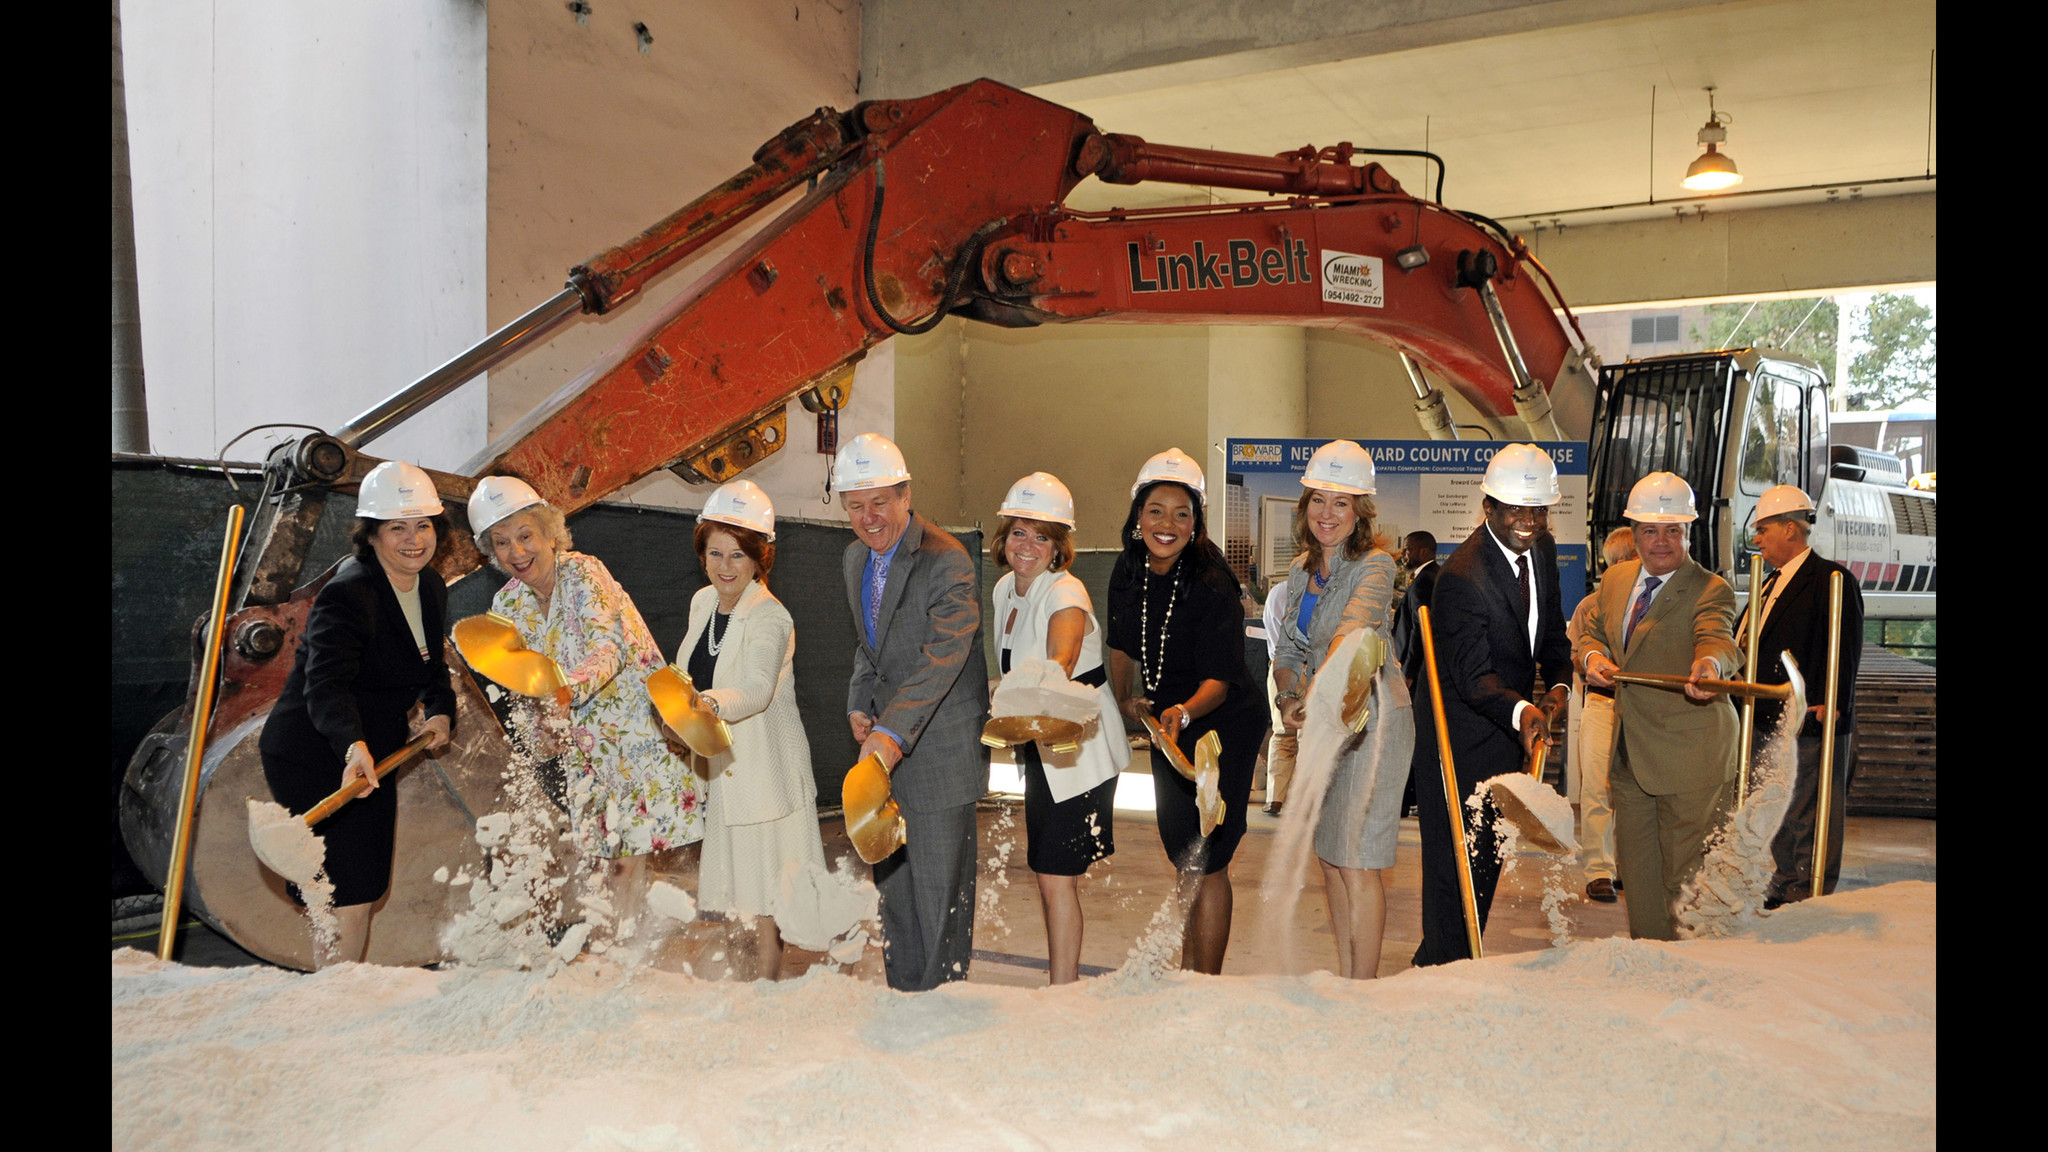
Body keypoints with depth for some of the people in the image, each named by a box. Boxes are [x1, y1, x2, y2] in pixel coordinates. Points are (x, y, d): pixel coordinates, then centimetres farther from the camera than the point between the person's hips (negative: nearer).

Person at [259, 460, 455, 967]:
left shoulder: (431, 587, 2)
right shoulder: (347, 593, -23)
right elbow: (325, 685, -36)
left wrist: (441, 709, -3)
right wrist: (354, 745, -53)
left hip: (372, 755, 9)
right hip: (313, 754, -9)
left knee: (365, 886, 18)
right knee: (348, 898, -10)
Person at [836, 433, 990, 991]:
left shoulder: (946, 562, -20)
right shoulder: (856, 558, 7)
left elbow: (942, 657, -33)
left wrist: (893, 733, -44)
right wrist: (859, 705, 6)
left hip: (938, 746, -8)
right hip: (884, 741, 8)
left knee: (939, 885, 0)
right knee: (891, 879, 17)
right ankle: (901, 993, 32)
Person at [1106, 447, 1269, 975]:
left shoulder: (1211, 585, -25)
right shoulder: (1130, 570, -6)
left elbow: (1220, 678, -30)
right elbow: (1122, 641, 11)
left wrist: (1185, 712, -47)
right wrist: (1124, 699, 5)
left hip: (1224, 727, -7)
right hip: (1167, 721, 7)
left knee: (1206, 861, -7)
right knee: (1180, 853, 16)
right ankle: (1187, 968, 31)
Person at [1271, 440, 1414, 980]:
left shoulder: (1375, 564, -14)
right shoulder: (1301, 570, 9)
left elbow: (1350, 631, -34)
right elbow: (1290, 651, 15)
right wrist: (1289, 699, -3)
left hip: (1371, 718, -8)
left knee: (1357, 863, -6)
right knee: (1328, 855, 15)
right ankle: (1343, 976, 29)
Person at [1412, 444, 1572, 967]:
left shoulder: (1542, 549, 2)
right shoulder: (1461, 576, -25)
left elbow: (1551, 632, 11)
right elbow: (1472, 675, -28)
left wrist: (1558, 684, -7)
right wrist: (1520, 711, -46)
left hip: (1509, 734, 9)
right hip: (1459, 742, -9)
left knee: (1489, 858, 18)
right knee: (1455, 864, -5)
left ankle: (1439, 964, 34)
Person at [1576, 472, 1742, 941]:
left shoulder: (1710, 589, -13)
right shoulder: (1616, 578, 8)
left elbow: (1717, 637, -31)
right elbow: (1591, 633, 14)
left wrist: (1710, 664, -54)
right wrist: (1592, 656, -10)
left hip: (1689, 757, -7)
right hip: (1628, 755, 7)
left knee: (1686, 875, 1)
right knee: (1636, 868, 17)